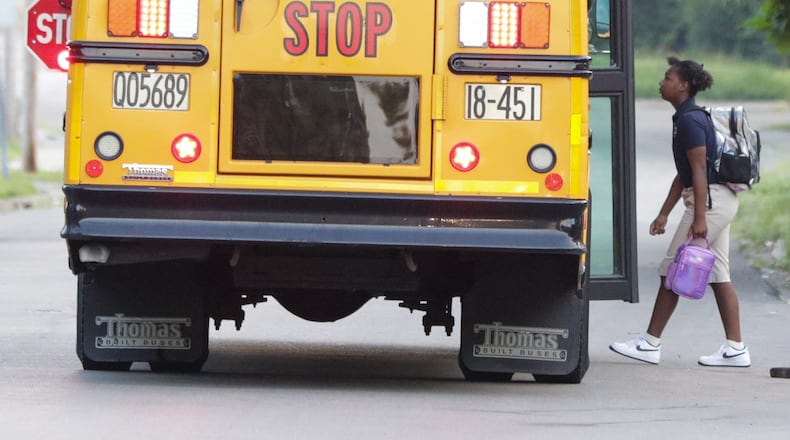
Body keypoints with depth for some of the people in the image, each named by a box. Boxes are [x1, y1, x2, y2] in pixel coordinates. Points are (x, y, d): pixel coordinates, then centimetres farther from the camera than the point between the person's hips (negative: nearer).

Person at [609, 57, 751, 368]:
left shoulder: (691, 120, -14)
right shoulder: (684, 118, 17)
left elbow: (699, 170, -21)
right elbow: (683, 175, 22)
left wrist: (699, 218, -24)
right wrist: (664, 213, 22)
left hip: (710, 200, -10)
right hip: (721, 201, 10)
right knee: (718, 274, 9)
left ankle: (650, 344, 0)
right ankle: (735, 349, 7)